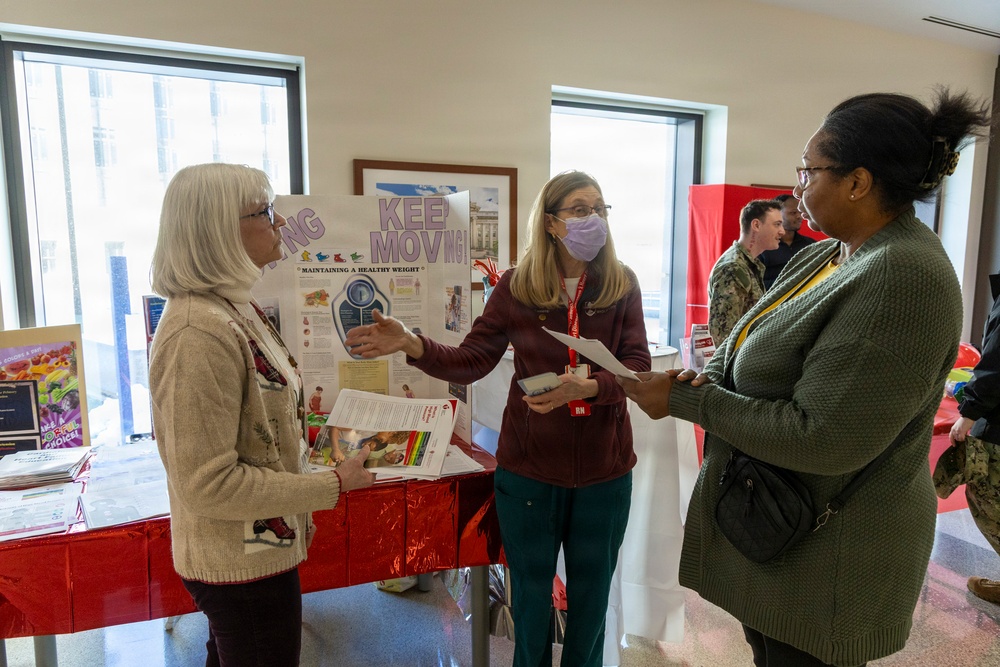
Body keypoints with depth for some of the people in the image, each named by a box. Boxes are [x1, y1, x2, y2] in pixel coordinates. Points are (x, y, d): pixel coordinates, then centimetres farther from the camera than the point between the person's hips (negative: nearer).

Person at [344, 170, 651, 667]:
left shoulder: (622, 285, -5)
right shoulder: (516, 286, -6)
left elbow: (638, 366, -11)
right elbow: (469, 361, -6)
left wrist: (588, 387, -30)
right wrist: (412, 345, -23)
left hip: (604, 469, 1)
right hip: (529, 465, 0)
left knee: (591, 597, 21)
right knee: (530, 595, 19)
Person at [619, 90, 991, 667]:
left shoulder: (903, 279, -25)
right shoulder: (825, 255, 3)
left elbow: (824, 441, -29)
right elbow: (748, 348, 11)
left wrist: (687, 400, -23)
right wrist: (705, 377, -11)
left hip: (824, 559, -8)